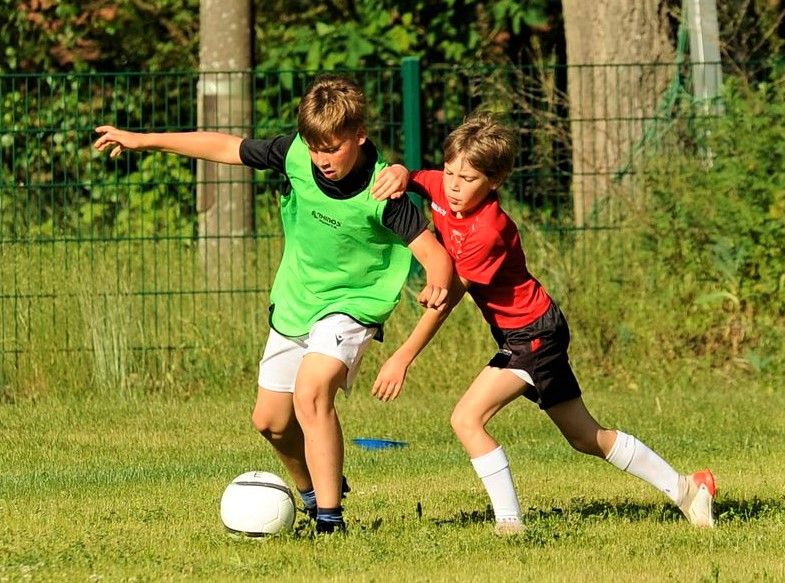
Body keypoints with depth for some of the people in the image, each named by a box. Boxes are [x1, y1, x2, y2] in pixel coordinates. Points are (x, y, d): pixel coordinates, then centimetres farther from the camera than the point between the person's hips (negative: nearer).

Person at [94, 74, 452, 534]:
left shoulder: (380, 192, -26)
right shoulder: (295, 154, -14)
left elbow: (434, 253, -29)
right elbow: (225, 148, -2)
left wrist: (437, 284, -53)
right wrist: (143, 140, 0)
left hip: (351, 305, -6)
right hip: (295, 304, 6)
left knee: (311, 391, -30)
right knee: (271, 421, 14)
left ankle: (330, 515, -25)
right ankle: (314, 492, 42)